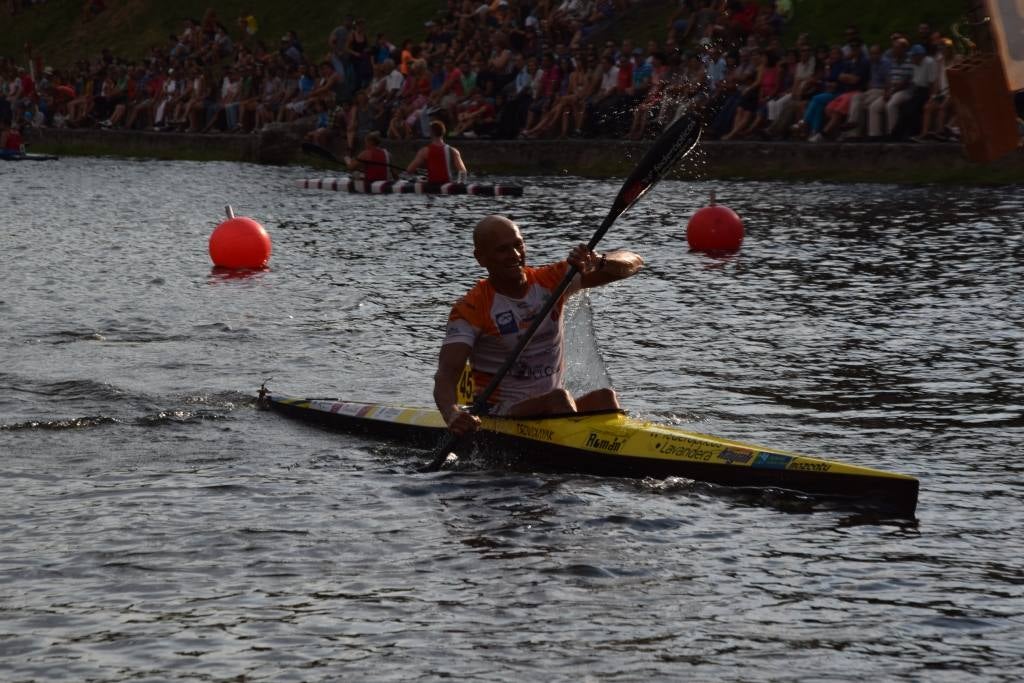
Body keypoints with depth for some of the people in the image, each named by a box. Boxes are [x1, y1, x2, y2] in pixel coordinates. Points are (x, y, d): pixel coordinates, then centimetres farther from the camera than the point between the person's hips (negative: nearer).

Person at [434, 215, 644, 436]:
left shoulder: (551, 281, 7)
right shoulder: (470, 309, -6)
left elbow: (633, 263, 2)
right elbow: (446, 374, -18)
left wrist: (598, 262, -21)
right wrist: (453, 414, -41)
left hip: (553, 413, 4)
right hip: (498, 418, -4)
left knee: (604, 398, -25)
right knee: (558, 398, -32)